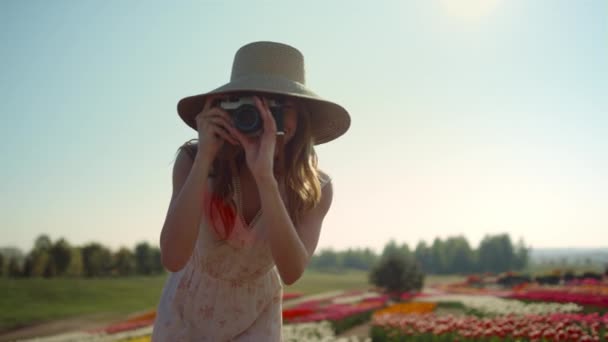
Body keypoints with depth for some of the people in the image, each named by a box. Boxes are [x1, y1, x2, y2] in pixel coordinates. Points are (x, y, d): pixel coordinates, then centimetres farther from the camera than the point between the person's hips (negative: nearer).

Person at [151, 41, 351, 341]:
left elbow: (292, 271, -35)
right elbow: (173, 258, -35)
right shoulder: (193, 161, -23)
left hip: (255, 317, 0)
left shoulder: (315, 189, -21)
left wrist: (265, 176, -44)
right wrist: (205, 156, -38)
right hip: (186, 308, 1)